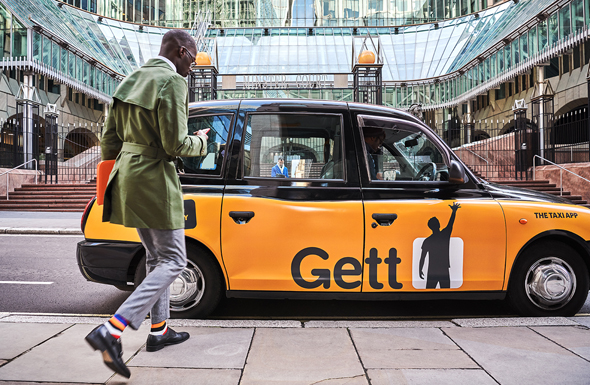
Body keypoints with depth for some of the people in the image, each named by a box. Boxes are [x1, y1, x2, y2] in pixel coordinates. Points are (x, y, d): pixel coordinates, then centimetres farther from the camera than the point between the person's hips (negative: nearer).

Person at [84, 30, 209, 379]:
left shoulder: (132, 81, 13)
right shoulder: (172, 82, -14)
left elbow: (110, 138, 15)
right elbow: (175, 145, -19)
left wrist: (114, 177, 25)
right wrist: (200, 141, 1)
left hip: (128, 175, 10)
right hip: (154, 180, -9)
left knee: (157, 258, 19)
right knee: (173, 261, -1)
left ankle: (159, 330, 29)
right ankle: (111, 331, -9)